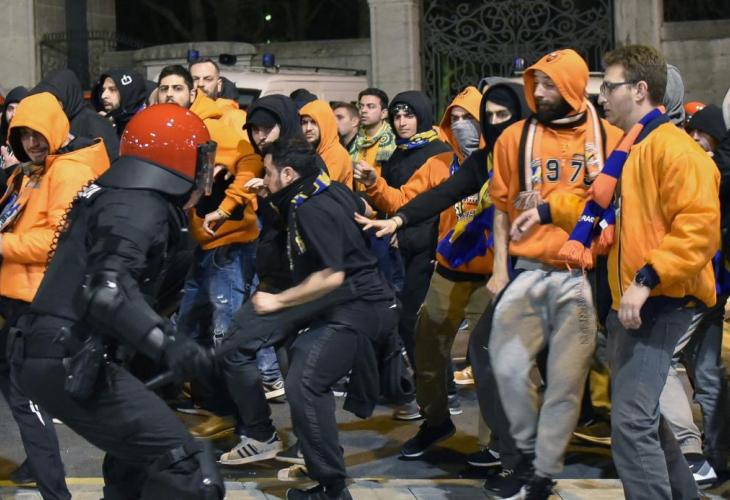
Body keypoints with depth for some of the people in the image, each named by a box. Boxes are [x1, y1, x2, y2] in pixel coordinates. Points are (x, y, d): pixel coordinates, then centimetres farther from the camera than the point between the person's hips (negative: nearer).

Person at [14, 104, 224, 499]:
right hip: (70, 365, -10)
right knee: (184, 467, -13)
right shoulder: (140, 206, -14)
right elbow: (107, 290, -29)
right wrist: (166, 344, -41)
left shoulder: (111, 193, 15)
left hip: (45, 356, 10)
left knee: (139, 454, 26)